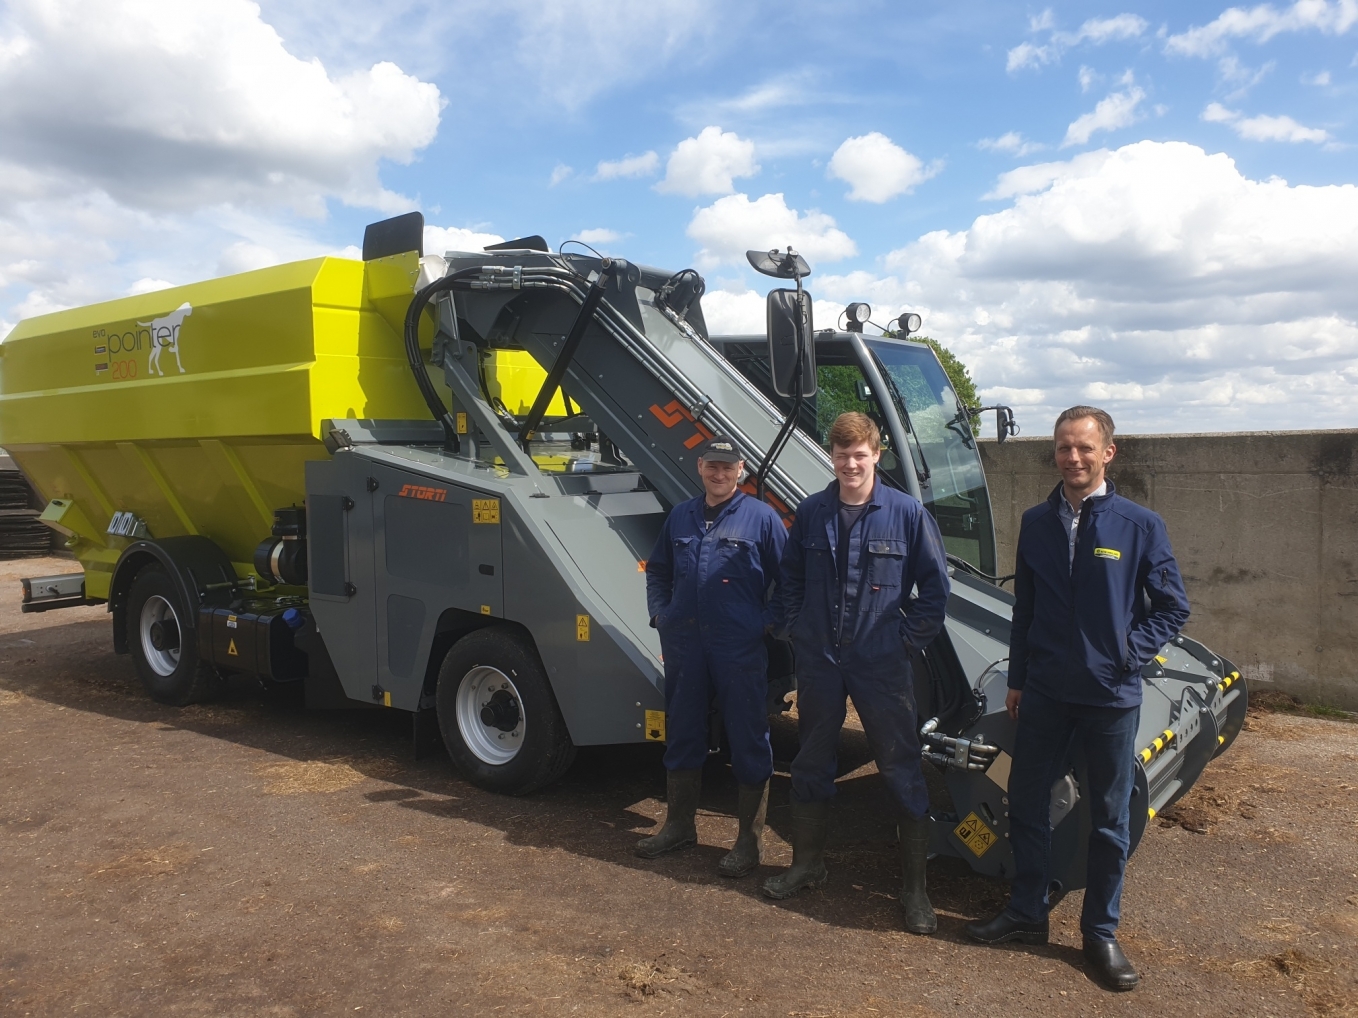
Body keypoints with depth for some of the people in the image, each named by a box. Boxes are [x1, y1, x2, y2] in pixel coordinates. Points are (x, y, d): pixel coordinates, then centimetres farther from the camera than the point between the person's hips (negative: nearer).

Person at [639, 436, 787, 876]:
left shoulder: (761, 518, -2)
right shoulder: (681, 516, 12)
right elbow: (657, 571, 22)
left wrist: (768, 621, -9)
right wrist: (659, 613, 11)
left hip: (741, 648, -4)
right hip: (684, 645, 5)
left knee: (748, 741, 3)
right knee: (682, 735, 15)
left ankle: (749, 841, 16)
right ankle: (679, 824, 32)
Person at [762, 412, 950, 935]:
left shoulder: (907, 513, -7)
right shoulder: (811, 513, 2)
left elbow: (935, 584, -1)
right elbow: (791, 575, 15)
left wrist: (912, 636, -6)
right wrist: (795, 627, 7)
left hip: (882, 663, -3)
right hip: (818, 661, 3)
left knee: (902, 770, 2)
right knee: (811, 764, 15)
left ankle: (915, 887, 15)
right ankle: (807, 862, 33)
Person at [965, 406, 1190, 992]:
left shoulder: (1139, 526, -6)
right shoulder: (1036, 523, 4)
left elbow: (1173, 608, 2)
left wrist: (1129, 653, -10)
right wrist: (1016, 680, 10)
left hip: (1111, 696, -3)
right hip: (1045, 693, 3)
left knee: (1109, 818, 9)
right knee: (1026, 803, 11)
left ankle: (1101, 934, 25)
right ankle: (1026, 913, 28)